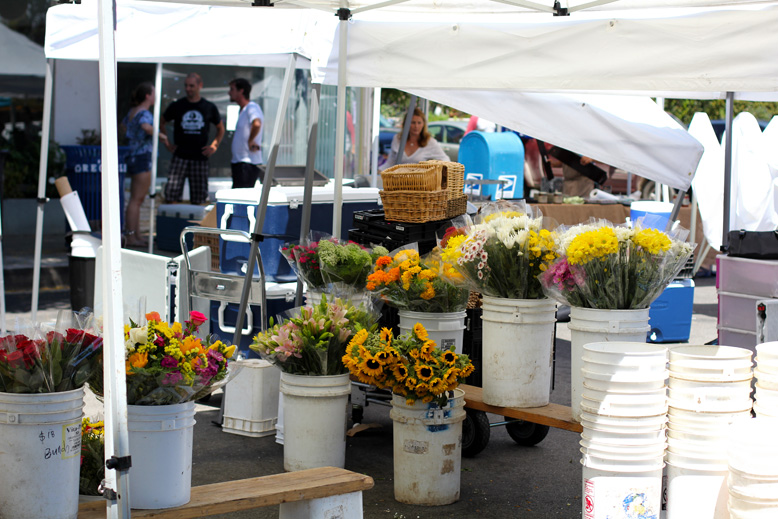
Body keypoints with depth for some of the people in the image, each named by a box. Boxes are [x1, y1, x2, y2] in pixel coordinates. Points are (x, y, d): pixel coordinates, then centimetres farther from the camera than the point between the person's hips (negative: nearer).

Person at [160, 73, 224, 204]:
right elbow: (161, 123, 17)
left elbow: (220, 128, 19)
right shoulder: (176, 106, 4)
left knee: (198, 198, 3)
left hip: (200, 158, 1)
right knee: (171, 194, -9)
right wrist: (167, 143, 6)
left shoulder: (209, 108, 6)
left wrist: (214, 145, 5)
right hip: (179, 157, -1)